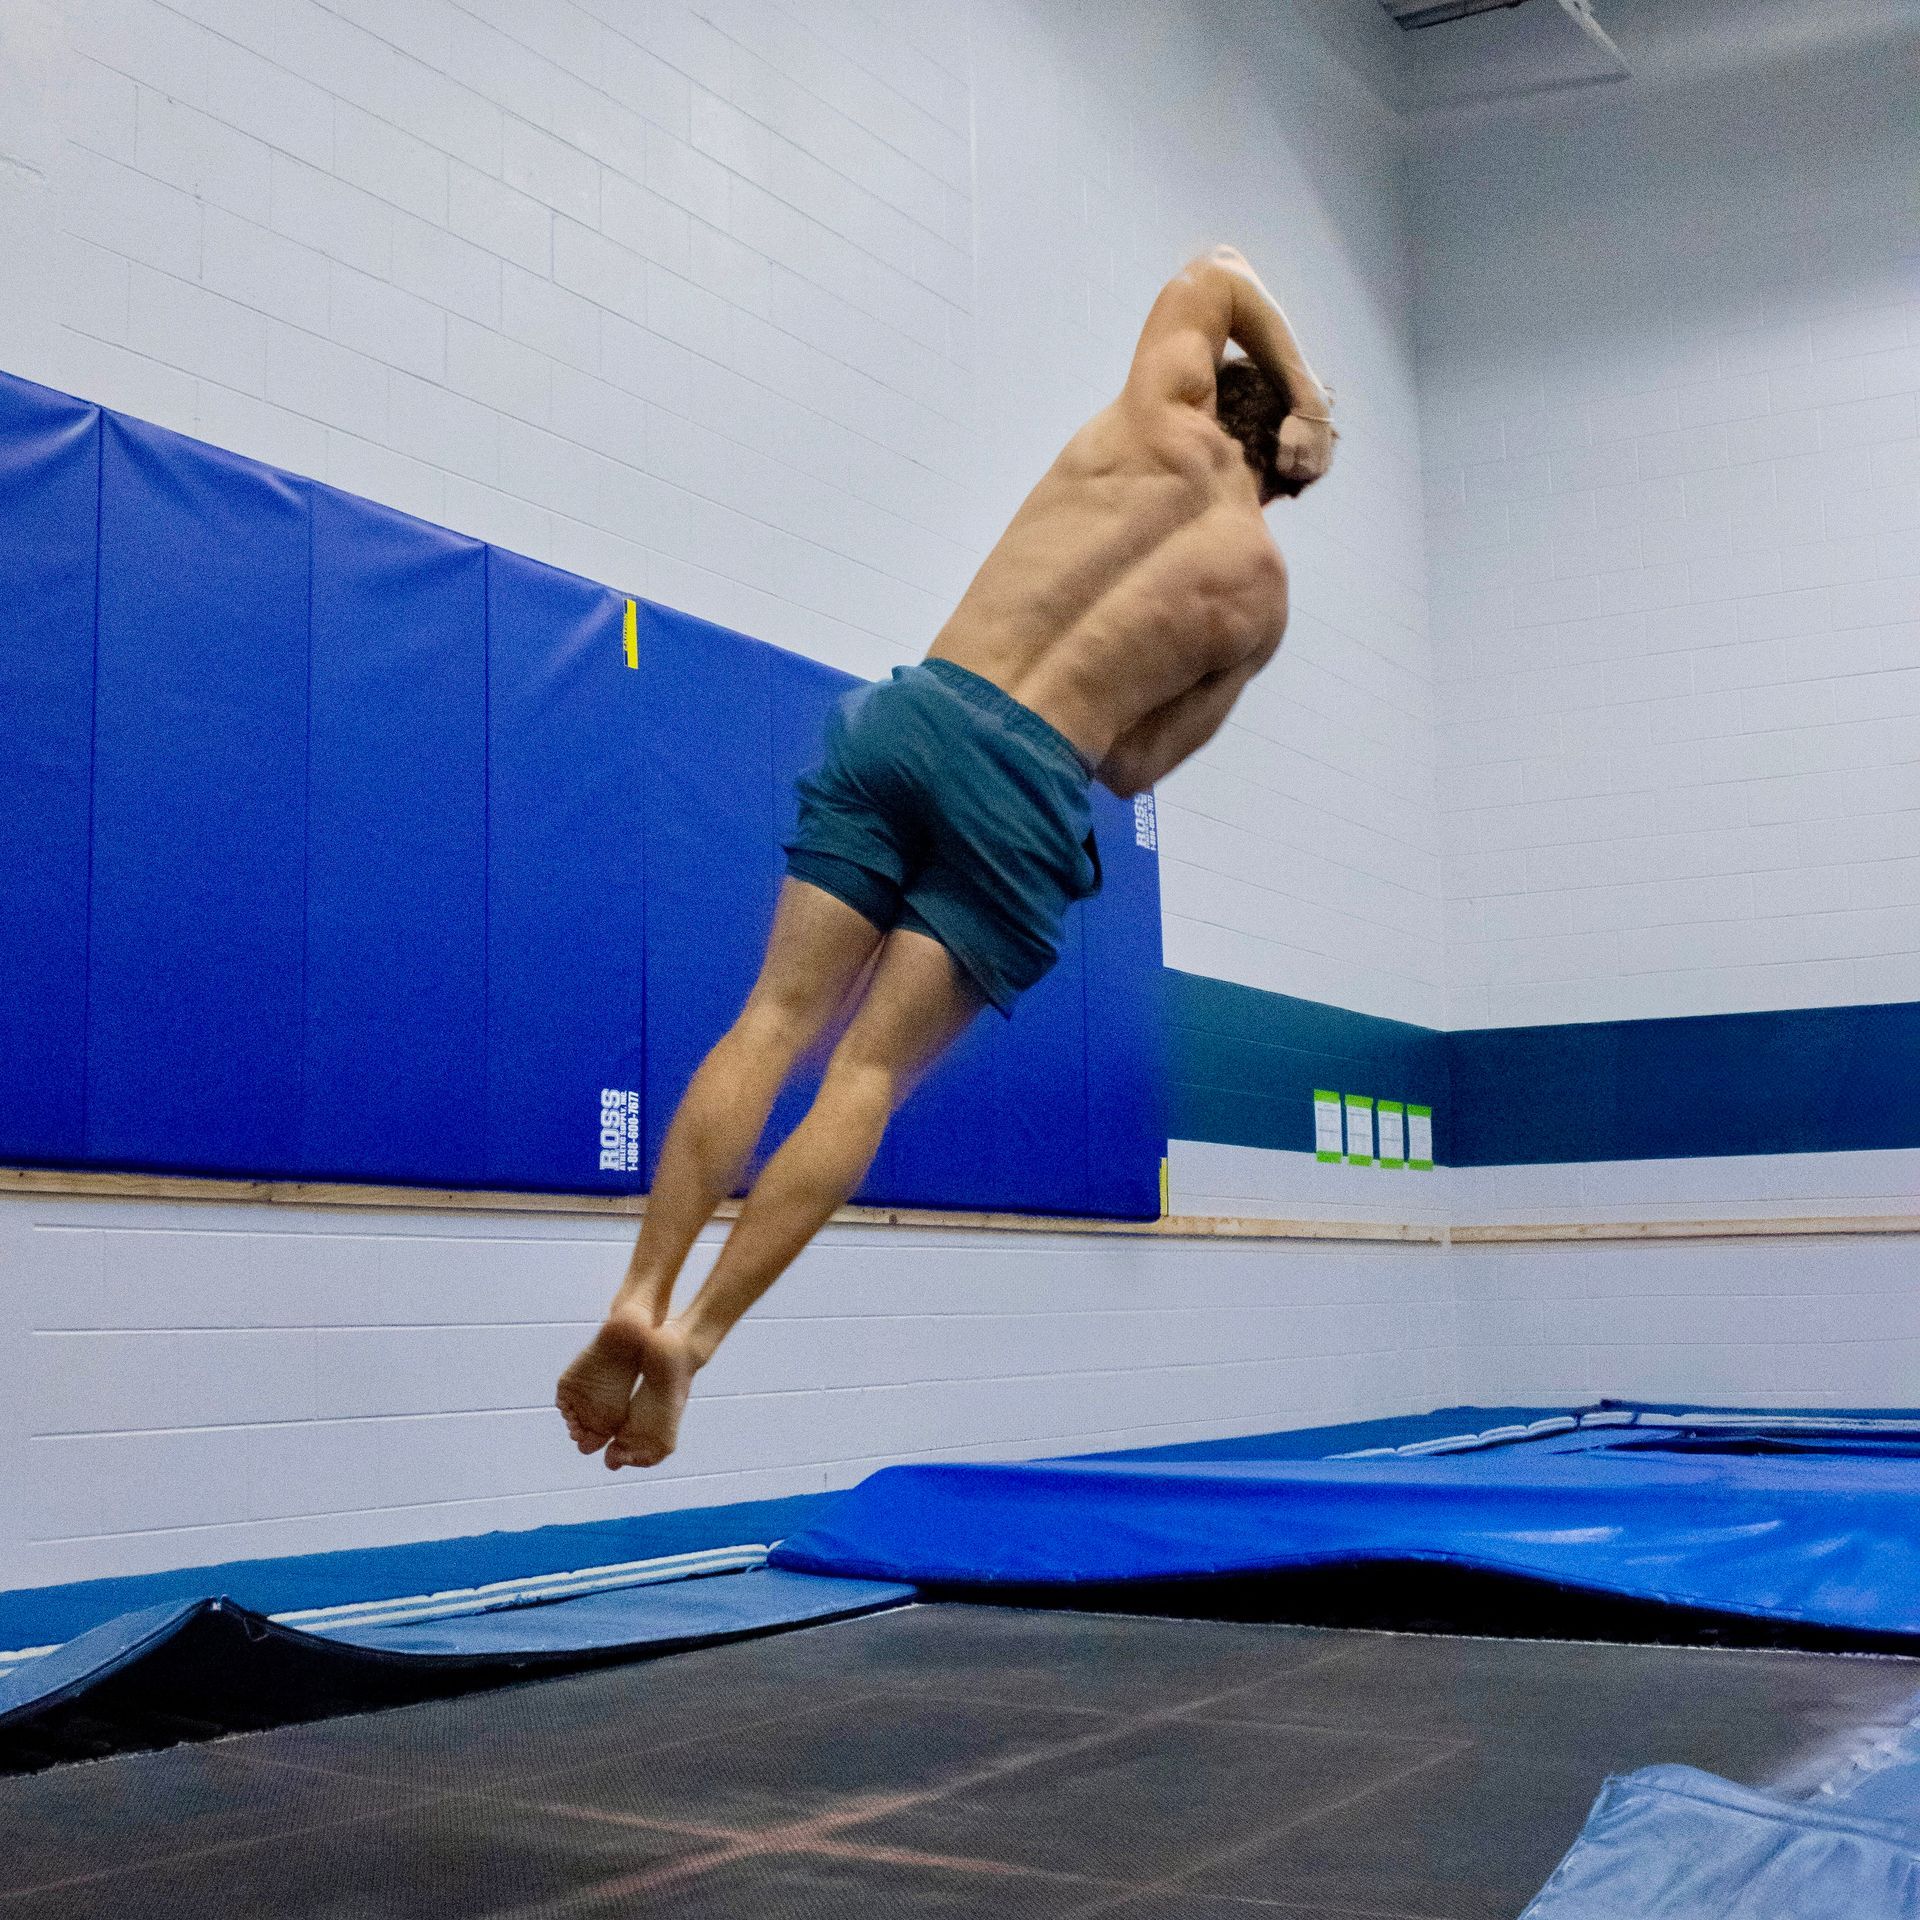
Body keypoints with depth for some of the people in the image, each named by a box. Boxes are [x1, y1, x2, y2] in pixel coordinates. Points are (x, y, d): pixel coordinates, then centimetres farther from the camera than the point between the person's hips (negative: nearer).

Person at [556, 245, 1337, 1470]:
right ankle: (696, 1336, -10)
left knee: (781, 1016, 1)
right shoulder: (1262, 593, 12)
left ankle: (642, 1298, -9)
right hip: (1030, 784, -2)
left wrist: (1301, 385, 37)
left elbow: (1216, 274, 37)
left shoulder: (1163, 423, 15)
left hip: (911, 707, 2)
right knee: (871, 1070, -1)